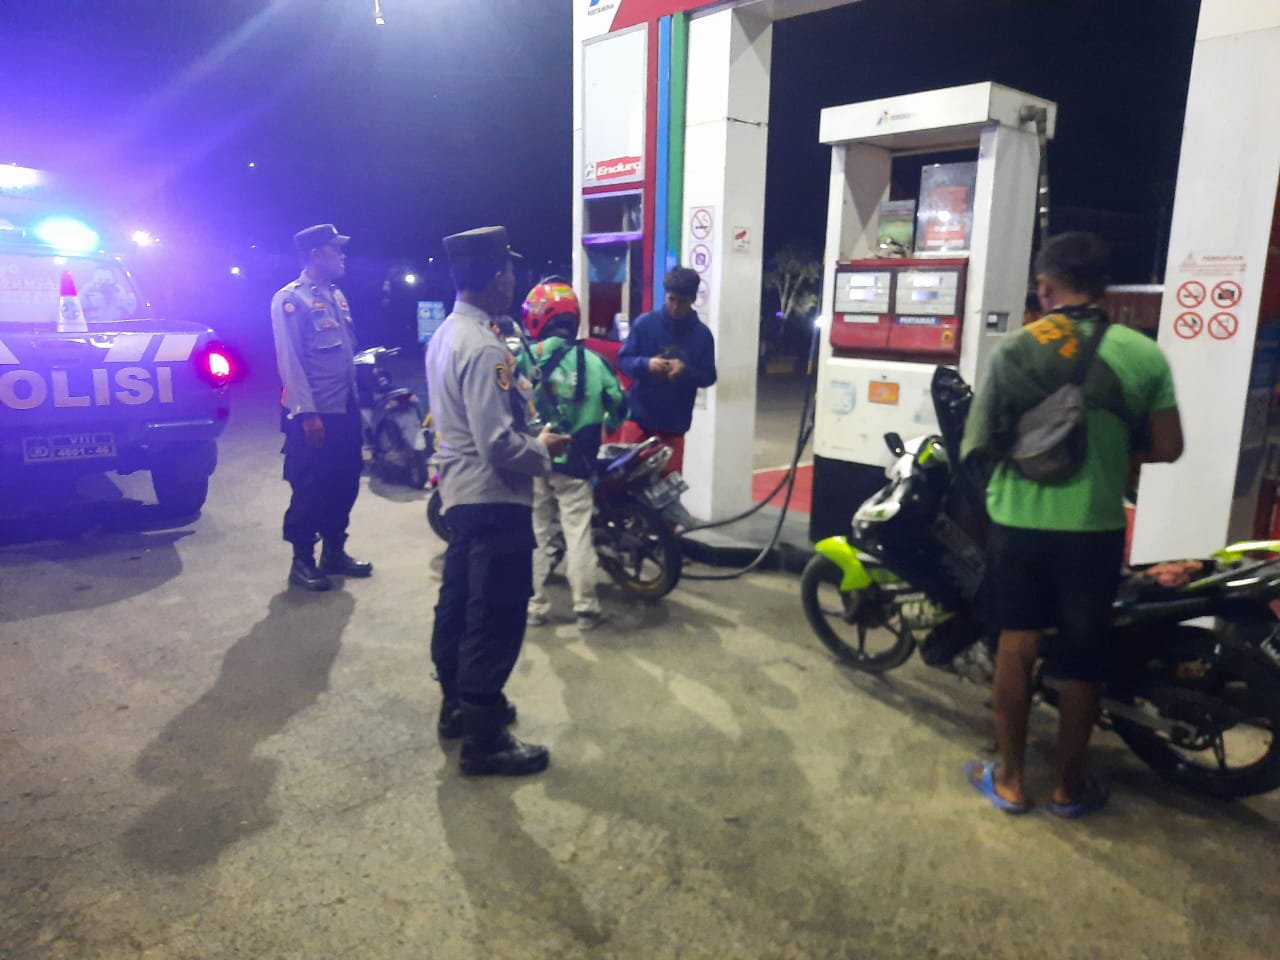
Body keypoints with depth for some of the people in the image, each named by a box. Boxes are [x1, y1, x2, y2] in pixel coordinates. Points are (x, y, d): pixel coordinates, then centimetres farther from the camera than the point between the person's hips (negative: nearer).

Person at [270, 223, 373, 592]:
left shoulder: (337, 296, 14)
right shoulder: (290, 299, -10)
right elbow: (290, 362, -15)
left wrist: (355, 402, 14)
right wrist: (307, 413, -20)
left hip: (345, 410, 8)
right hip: (313, 414, -8)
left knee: (344, 483, 13)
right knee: (310, 489, 1)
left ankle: (334, 551, 27)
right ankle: (302, 561, 14)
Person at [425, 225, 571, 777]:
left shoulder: (444, 335, 10)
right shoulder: (484, 347, -22)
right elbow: (499, 444, -26)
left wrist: (526, 432, 12)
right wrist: (543, 450, -8)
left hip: (460, 491, 10)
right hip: (494, 499, -10)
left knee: (459, 602, 20)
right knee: (496, 618, -2)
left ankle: (457, 705, 36)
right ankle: (483, 741, 9)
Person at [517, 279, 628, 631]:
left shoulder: (522, 357, -5)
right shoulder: (593, 361, -3)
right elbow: (619, 406, 5)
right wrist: (604, 426, 25)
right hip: (574, 463, 0)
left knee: (536, 533, 11)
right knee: (578, 533, 6)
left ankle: (535, 606, 17)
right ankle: (585, 607, 10)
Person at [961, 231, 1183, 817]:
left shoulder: (1014, 350, -8)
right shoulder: (1143, 354, -6)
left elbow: (983, 441, -7)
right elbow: (1167, 448, -1)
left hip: (1019, 520, 0)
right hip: (1094, 527, 0)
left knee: (1017, 646, 15)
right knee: (1082, 659, 14)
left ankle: (1010, 781, 24)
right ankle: (1070, 787, 28)